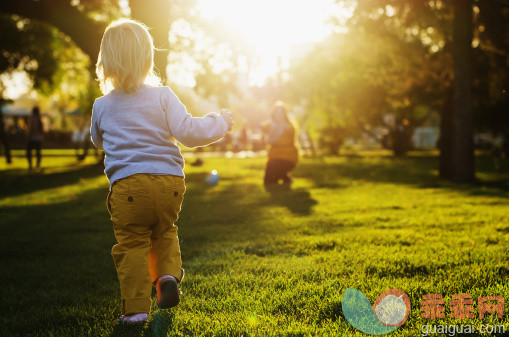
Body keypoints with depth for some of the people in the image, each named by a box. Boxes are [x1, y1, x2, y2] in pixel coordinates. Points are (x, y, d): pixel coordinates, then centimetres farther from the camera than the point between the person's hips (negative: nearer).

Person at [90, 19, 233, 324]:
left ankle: (137, 308, 4)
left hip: (127, 185, -1)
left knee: (131, 244, 7)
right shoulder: (162, 96, 1)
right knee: (165, 233, 24)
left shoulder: (102, 107, 7)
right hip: (169, 181, 1)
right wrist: (220, 123, 9)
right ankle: (168, 275, 2)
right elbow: (187, 132, -7)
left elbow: (99, 143, 24)